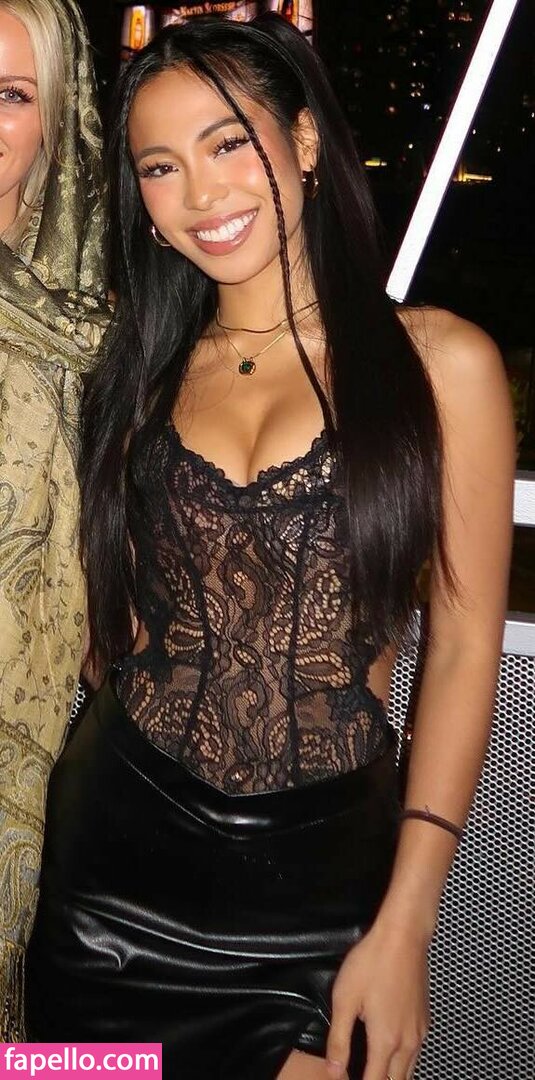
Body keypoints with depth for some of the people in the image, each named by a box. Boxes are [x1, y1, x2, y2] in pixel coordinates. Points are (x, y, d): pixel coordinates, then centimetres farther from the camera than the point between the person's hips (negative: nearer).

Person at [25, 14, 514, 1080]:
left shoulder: (438, 361, -4)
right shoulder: (144, 369, 7)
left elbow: (464, 647, -6)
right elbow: (122, 620, 11)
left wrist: (405, 922, -9)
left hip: (325, 871, -2)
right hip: (116, 857, 3)